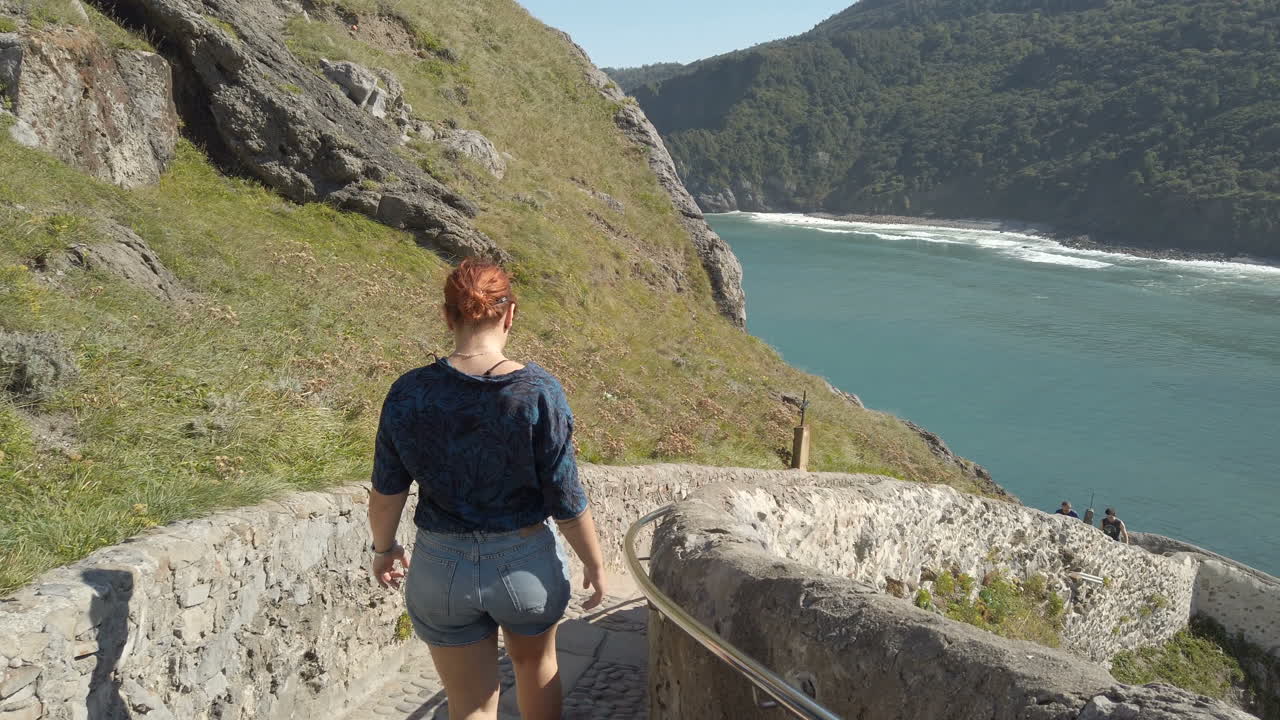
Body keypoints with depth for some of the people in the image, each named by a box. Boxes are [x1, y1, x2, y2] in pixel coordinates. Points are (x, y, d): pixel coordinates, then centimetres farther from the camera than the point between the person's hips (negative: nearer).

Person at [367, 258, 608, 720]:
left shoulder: (408, 393, -12)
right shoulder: (539, 392, -18)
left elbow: (387, 491, -3)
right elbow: (566, 499, -14)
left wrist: (384, 547, 16)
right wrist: (595, 563, 2)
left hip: (442, 569, 1)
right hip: (527, 562, 0)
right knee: (536, 664, 29)